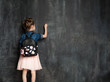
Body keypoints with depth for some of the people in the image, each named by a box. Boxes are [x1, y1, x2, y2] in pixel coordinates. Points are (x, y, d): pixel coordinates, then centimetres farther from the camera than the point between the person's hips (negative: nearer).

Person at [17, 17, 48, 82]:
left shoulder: (23, 36, 1)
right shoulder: (36, 35, -4)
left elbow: (20, 46, 4)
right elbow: (45, 36, 10)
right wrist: (45, 27, 23)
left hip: (24, 56, 2)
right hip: (33, 56, -2)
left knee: (24, 72, 5)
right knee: (33, 72, 4)